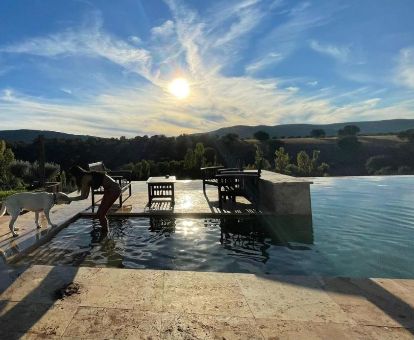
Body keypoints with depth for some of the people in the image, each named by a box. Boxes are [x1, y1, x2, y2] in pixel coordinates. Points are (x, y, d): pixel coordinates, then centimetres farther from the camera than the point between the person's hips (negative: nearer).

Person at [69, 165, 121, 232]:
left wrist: (69, 199, 3)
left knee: (100, 214, -4)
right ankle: (105, 231, 28)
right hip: (110, 189, 10)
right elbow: (85, 196, 20)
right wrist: (71, 199, 20)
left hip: (113, 189, -10)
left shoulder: (85, 178, -11)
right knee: (100, 213, 16)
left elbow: (82, 197, -9)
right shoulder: (88, 177, 16)